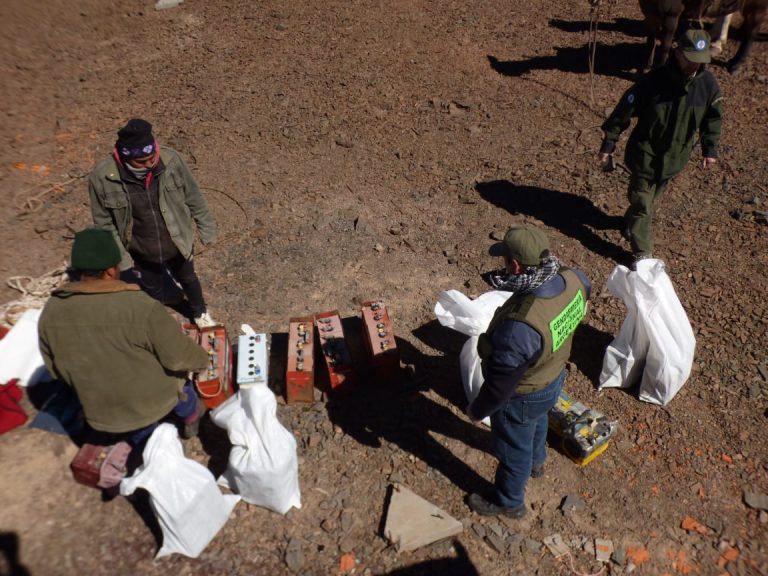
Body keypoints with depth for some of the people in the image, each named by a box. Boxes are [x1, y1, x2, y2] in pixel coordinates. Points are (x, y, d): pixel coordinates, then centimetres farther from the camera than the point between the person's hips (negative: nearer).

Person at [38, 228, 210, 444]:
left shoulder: (50, 312, -11)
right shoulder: (141, 307, -29)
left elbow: (55, 369, 3)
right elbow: (179, 355, -21)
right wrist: (202, 359, 1)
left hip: (102, 415, 3)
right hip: (155, 401, -3)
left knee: (140, 435, 35)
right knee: (177, 370, 30)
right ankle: (190, 417, 51)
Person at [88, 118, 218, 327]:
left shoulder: (170, 160, -24)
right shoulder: (102, 177, -26)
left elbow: (193, 198, -9)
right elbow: (104, 224, -12)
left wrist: (207, 230, 1)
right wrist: (122, 259, -10)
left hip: (177, 244, 1)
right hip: (141, 253, -1)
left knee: (188, 279, 28)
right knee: (154, 291, 24)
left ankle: (199, 312, 58)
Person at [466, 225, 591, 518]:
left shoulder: (520, 325, -47)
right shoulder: (571, 280, -23)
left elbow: (501, 383, -31)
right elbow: (585, 287, 6)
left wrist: (477, 410, -13)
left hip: (522, 397, -7)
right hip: (554, 377, 8)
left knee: (513, 451, 22)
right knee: (538, 420, 38)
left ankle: (509, 502, 52)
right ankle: (536, 461, 70)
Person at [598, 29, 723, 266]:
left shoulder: (708, 84, -11)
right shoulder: (653, 81, -24)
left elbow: (713, 118, 5)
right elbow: (623, 111, -15)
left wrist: (710, 150, 7)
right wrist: (608, 145, -11)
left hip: (675, 157, 4)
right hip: (645, 155, -4)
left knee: (649, 199, 22)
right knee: (642, 204, 0)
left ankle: (631, 223, 50)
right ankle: (642, 254, 10)